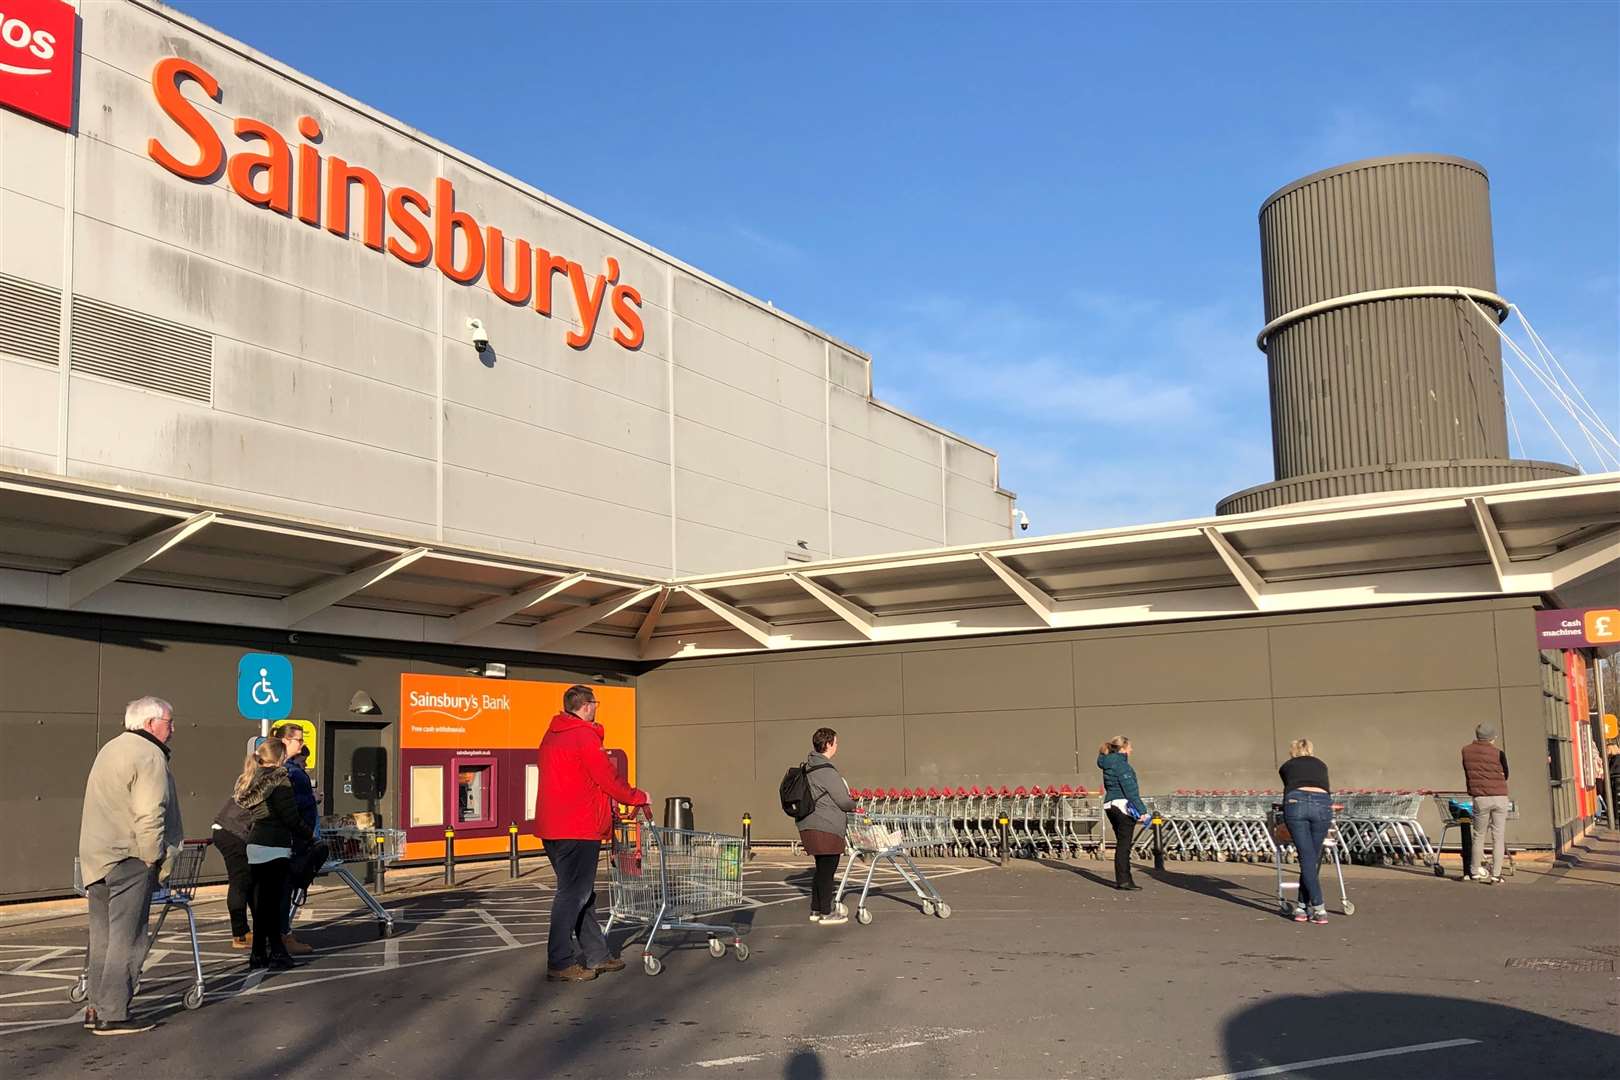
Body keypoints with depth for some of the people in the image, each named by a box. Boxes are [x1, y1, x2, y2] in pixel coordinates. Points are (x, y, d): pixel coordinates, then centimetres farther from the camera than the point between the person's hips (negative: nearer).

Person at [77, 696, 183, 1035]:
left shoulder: (110, 749, 19)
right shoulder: (149, 756, -13)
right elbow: (150, 815, -21)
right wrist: (154, 859, -13)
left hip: (97, 858, 10)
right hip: (128, 859, -10)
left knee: (103, 936, 16)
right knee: (126, 939, -4)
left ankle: (97, 1007, 22)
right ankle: (113, 1014, -3)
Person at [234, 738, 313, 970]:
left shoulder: (250, 781, 12)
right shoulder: (279, 780, -11)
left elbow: (250, 812, 16)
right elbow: (290, 817, -12)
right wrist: (309, 835, 3)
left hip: (254, 846, 8)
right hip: (275, 847, -7)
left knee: (260, 900, 12)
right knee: (274, 901, -4)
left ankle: (258, 953, 16)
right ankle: (276, 953, -1)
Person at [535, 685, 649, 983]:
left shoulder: (551, 737, 17)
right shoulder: (584, 737, -11)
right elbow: (608, 779, -9)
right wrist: (638, 796, 6)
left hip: (552, 827, 9)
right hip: (578, 828, -9)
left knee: (582, 893, 14)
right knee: (573, 893, -5)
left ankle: (597, 955, 21)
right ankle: (560, 963, -4)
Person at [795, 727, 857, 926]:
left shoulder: (808, 768, 13)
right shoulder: (826, 771, -16)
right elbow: (843, 801, -14)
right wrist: (853, 805, 8)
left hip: (809, 825, 9)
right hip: (826, 828, -9)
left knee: (822, 869, 17)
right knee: (827, 870, -1)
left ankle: (815, 910, 22)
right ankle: (826, 913, 4)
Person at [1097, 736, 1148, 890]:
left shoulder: (1108, 764, 15)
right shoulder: (1121, 764, -13)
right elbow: (1130, 789, -18)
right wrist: (1141, 810, -17)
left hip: (1110, 805, 9)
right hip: (1123, 805, -9)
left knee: (1121, 844, 14)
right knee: (1124, 844, -6)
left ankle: (1120, 879, 17)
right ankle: (1125, 880, -5)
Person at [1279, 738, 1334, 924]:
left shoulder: (1286, 767, 31)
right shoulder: (1321, 765, 34)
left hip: (1295, 803, -1)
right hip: (1322, 804, 1)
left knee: (1307, 859, 2)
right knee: (1312, 859, 11)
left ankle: (1319, 910, -5)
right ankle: (1302, 907, 13)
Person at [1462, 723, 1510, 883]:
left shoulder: (1466, 751, 1)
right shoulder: (1498, 752, -3)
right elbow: (1505, 775, 10)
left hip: (1480, 798, 1)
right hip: (1500, 798, -1)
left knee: (1479, 835, 14)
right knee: (1498, 837, 3)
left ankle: (1476, 871, 21)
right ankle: (1496, 874, 1)